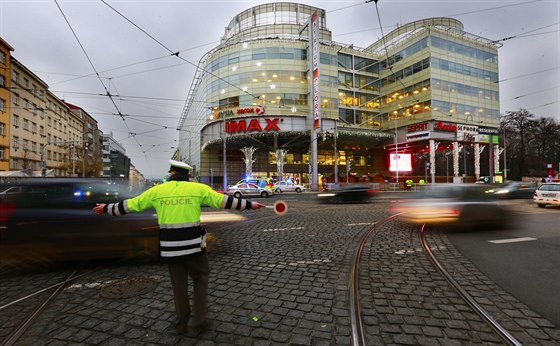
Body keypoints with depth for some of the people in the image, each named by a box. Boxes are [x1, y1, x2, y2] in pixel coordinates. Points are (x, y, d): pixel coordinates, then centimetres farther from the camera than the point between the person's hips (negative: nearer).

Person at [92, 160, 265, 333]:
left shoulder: (157, 190, 3)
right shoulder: (198, 188, -3)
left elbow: (130, 204, 11)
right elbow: (223, 201, -3)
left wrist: (106, 208, 28)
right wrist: (249, 204, 4)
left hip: (170, 247, 2)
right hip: (193, 245, -2)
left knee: (178, 284, 17)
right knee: (200, 278, 19)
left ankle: (182, 323, 28)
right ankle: (200, 318, 16)